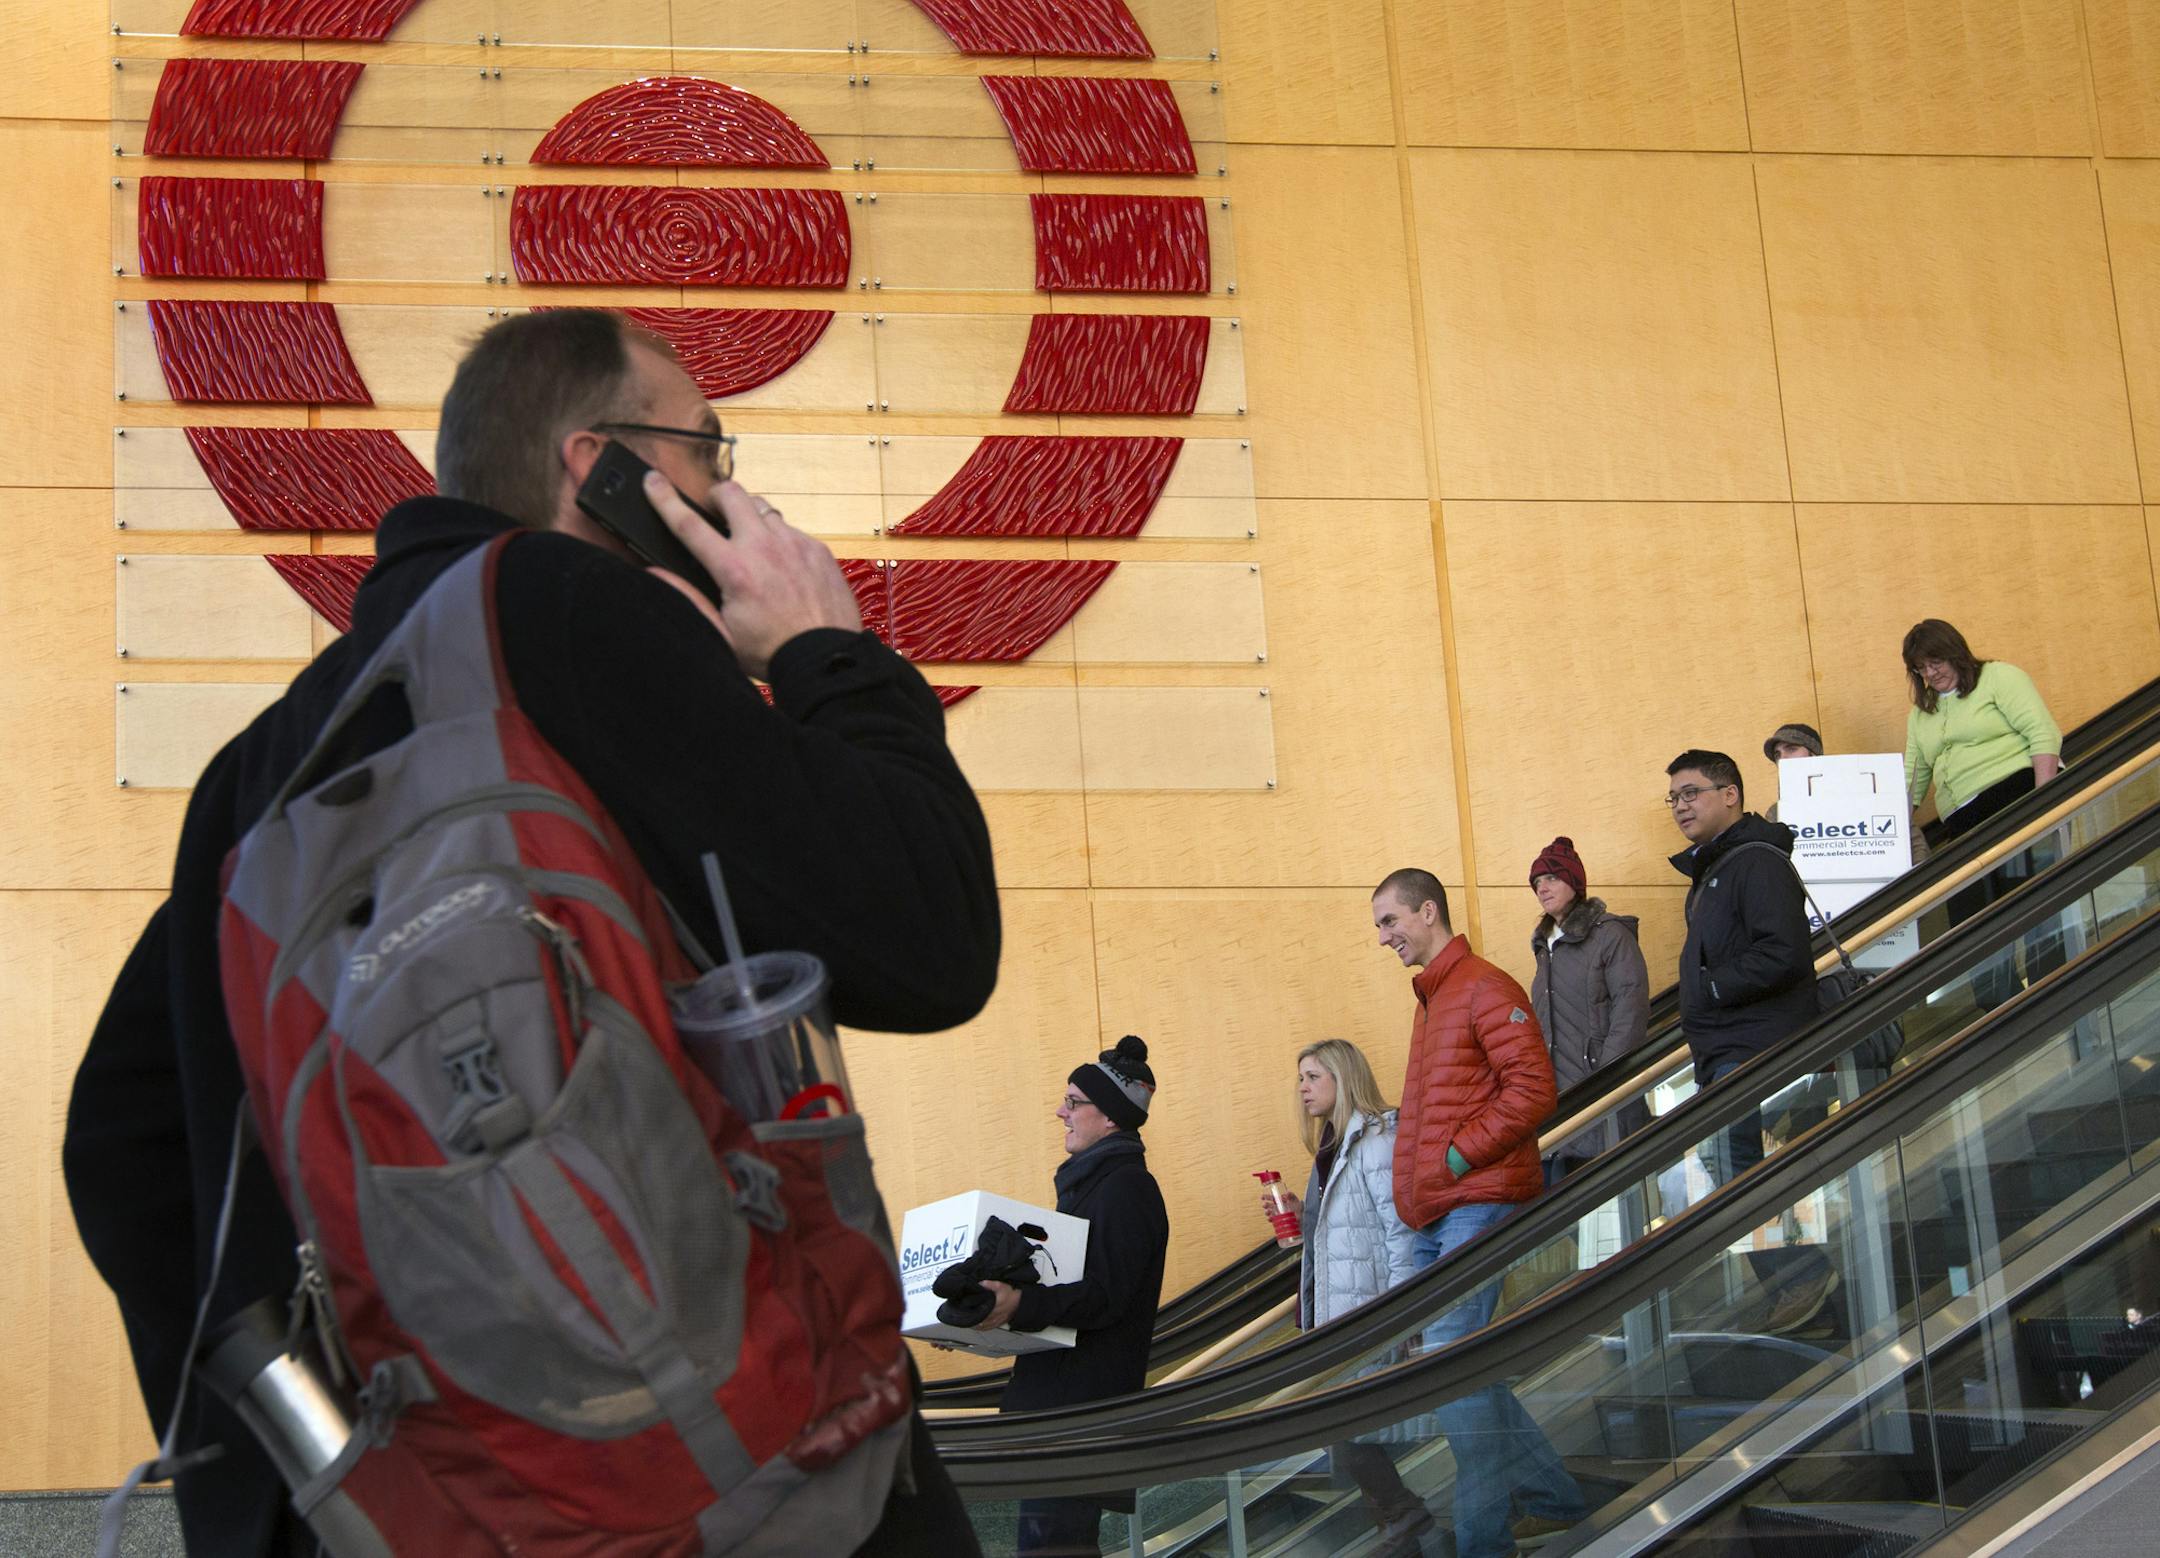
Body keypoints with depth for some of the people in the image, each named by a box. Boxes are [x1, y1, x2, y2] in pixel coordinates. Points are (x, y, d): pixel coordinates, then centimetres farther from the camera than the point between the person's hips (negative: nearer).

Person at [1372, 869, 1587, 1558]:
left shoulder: (1485, 989, -7)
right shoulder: (1430, 998, 22)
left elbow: (1533, 1087, -17)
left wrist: (1458, 1156, -15)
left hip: (1476, 1203, -10)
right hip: (1432, 1217, 10)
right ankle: (1553, 1499, 20)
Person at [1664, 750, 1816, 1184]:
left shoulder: (1758, 862, -10)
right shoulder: (1708, 870, 22)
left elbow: (1784, 956, -22)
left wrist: (1709, 987, -13)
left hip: (1754, 1052, -10)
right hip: (1721, 1058, 10)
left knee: (1733, 1172, -15)